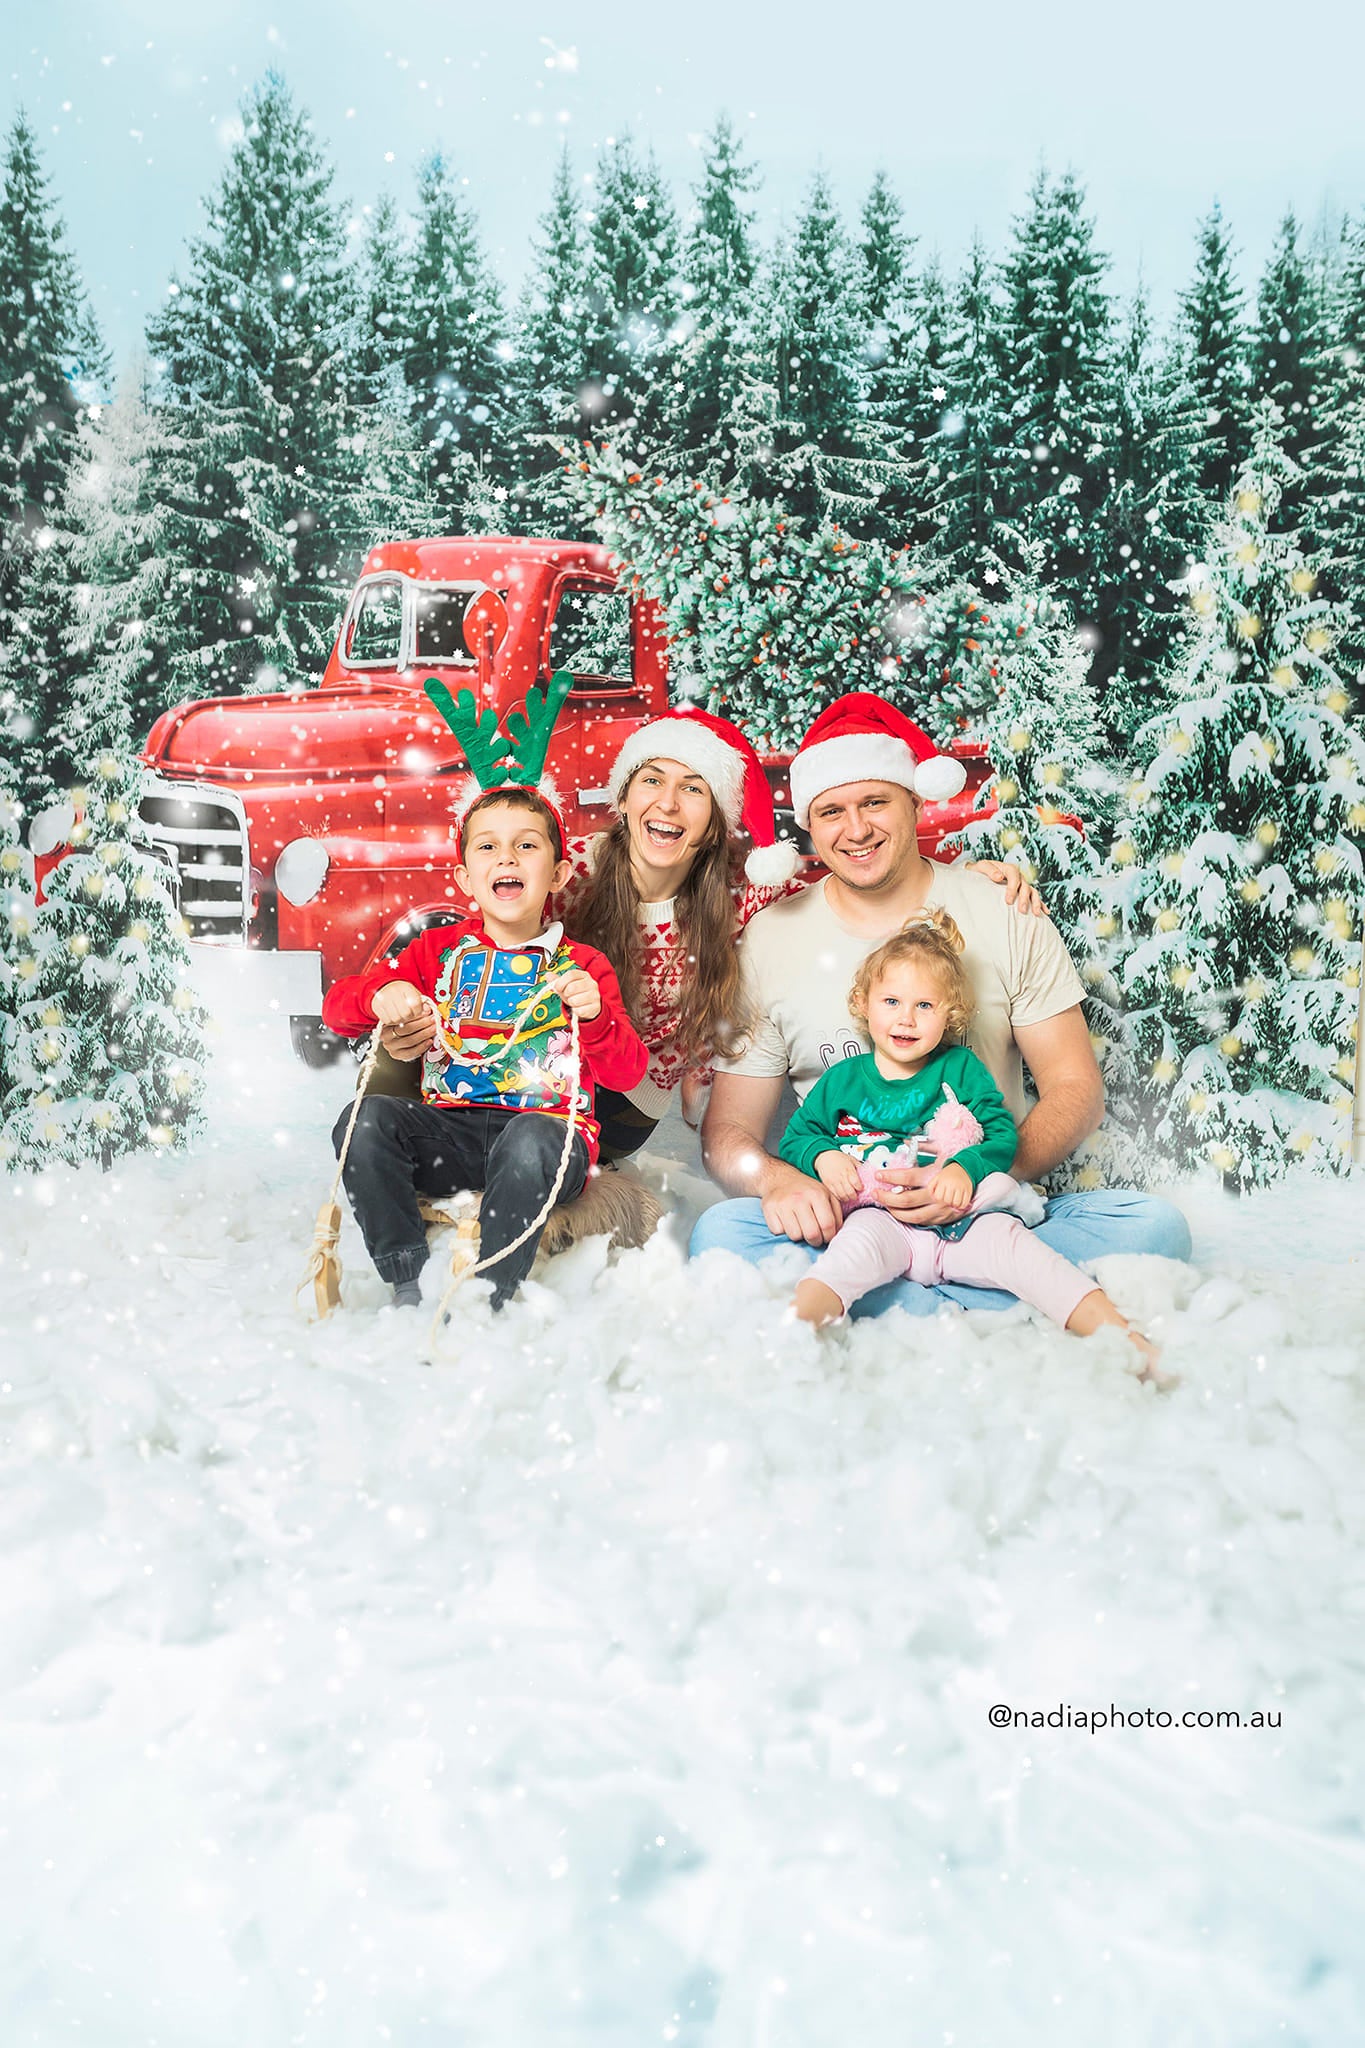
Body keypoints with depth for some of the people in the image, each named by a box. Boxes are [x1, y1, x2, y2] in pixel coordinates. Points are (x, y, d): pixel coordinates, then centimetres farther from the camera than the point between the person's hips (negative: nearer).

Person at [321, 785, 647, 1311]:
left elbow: (628, 1071, -1)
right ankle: (409, 1289, -18)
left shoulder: (582, 967, 9)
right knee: (364, 1119, -24)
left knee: (530, 1139, -38)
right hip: (449, 1133, 3)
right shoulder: (439, 950, 15)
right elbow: (336, 1007, 12)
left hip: (545, 1125, -3)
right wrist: (380, 994, -11)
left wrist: (594, 1016, -21)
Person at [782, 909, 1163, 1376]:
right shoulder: (842, 1079, 13)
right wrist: (823, 1157, -6)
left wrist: (966, 1168, -15)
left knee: (1012, 1242, -28)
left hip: (963, 1218, 1)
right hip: (881, 1218, 0)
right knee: (860, 1244, -35)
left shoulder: (962, 1069, 14)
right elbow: (796, 1135, 17)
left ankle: (1117, 1331, -36)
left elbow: (1003, 1134, 6)